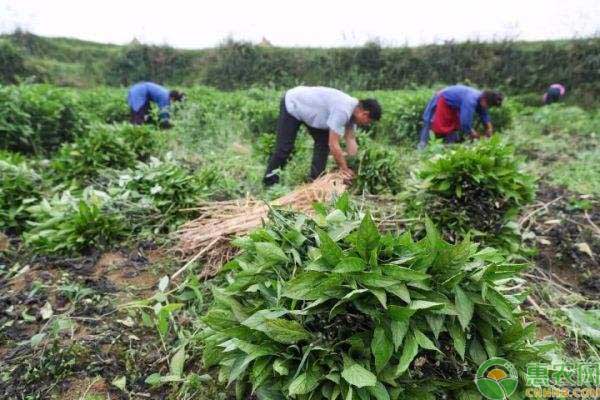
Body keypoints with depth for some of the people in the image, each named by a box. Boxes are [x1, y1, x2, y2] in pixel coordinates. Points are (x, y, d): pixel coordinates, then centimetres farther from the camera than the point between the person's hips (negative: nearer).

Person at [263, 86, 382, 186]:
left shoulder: (353, 109, -8)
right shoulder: (342, 111, -36)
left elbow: (350, 140, -7)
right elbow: (333, 144, -34)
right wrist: (345, 169, -24)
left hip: (308, 106, 9)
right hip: (292, 104, -8)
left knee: (323, 142, 1)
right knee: (284, 147, -9)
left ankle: (315, 180, 6)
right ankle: (270, 181, 5)